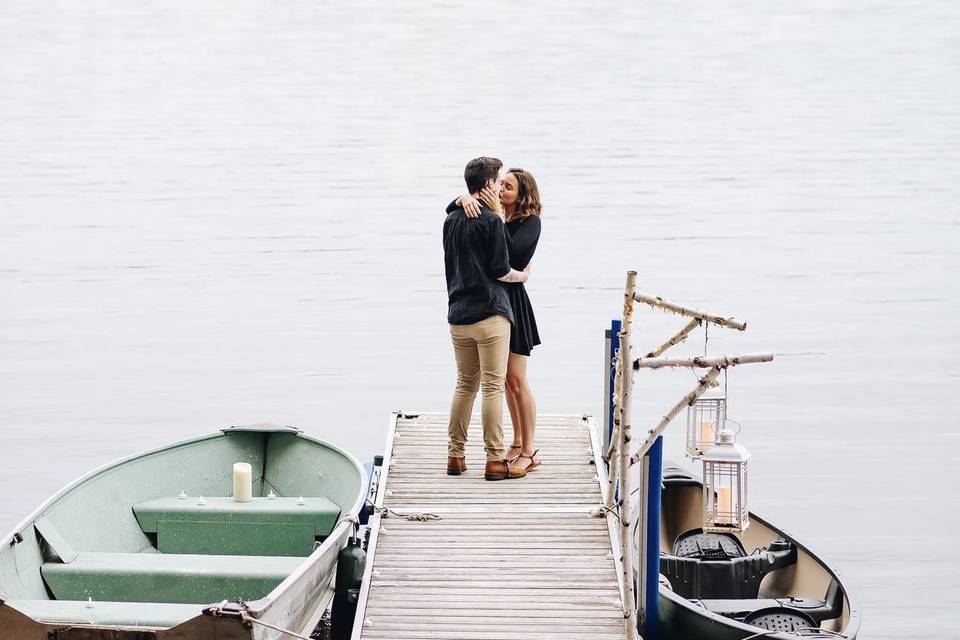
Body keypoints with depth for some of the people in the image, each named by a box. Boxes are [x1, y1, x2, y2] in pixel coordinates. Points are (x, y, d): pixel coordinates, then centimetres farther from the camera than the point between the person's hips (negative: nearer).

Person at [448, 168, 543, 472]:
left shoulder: (530, 222, -8)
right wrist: (464, 199, -16)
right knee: (506, 378, 13)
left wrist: (498, 216, -24)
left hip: (513, 301, -6)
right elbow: (450, 210, 6)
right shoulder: (490, 212, 8)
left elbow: (511, 253, -24)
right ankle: (517, 443, 23)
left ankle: (529, 450, 1)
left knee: (515, 379, -5)